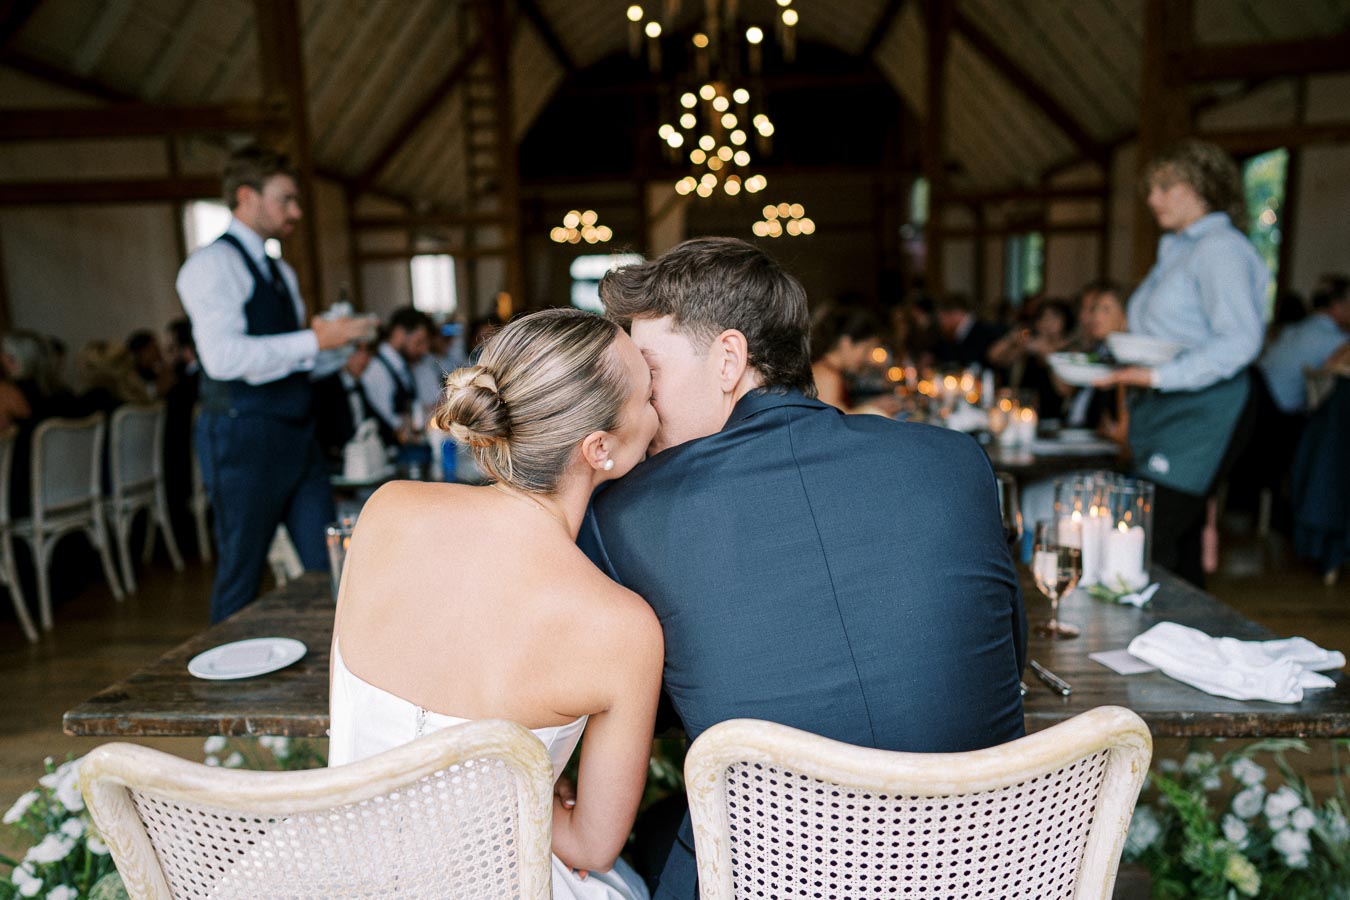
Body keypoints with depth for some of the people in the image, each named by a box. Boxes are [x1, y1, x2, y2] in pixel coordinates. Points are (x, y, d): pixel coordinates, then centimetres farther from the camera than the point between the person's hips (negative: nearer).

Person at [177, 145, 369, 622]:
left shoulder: (280, 272, 19)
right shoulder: (212, 264, -9)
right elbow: (224, 356, -23)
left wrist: (337, 352, 6)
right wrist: (314, 340, -20)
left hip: (297, 434, 8)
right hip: (243, 438, -8)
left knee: (328, 564, 7)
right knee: (241, 575, 3)